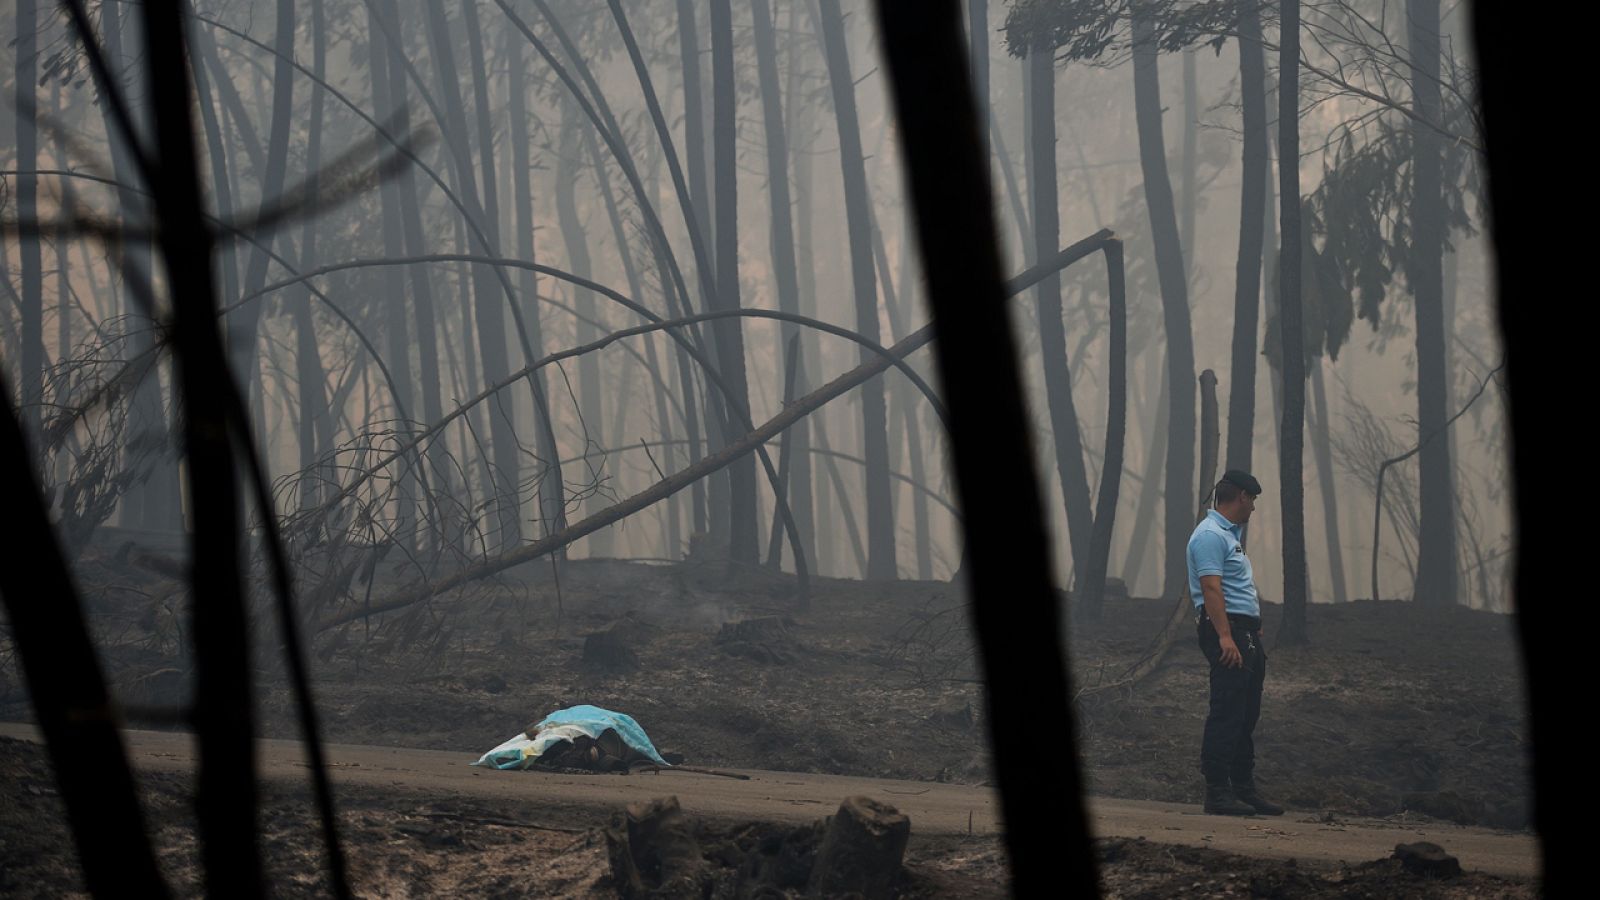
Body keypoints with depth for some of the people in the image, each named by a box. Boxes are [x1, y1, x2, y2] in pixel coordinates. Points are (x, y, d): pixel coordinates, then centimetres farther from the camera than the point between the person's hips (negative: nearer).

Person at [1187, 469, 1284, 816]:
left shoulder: (1228, 533, 21)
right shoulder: (1210, 535, -12)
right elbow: (1211, 589, -21)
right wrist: (1225, 637, -27)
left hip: (1246, 634, 11)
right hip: (1226, 631, -11)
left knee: (1246, 715, 12)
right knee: (1227, 714, -12)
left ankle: (1244, 787, 17)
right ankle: (1217, 791, -12)